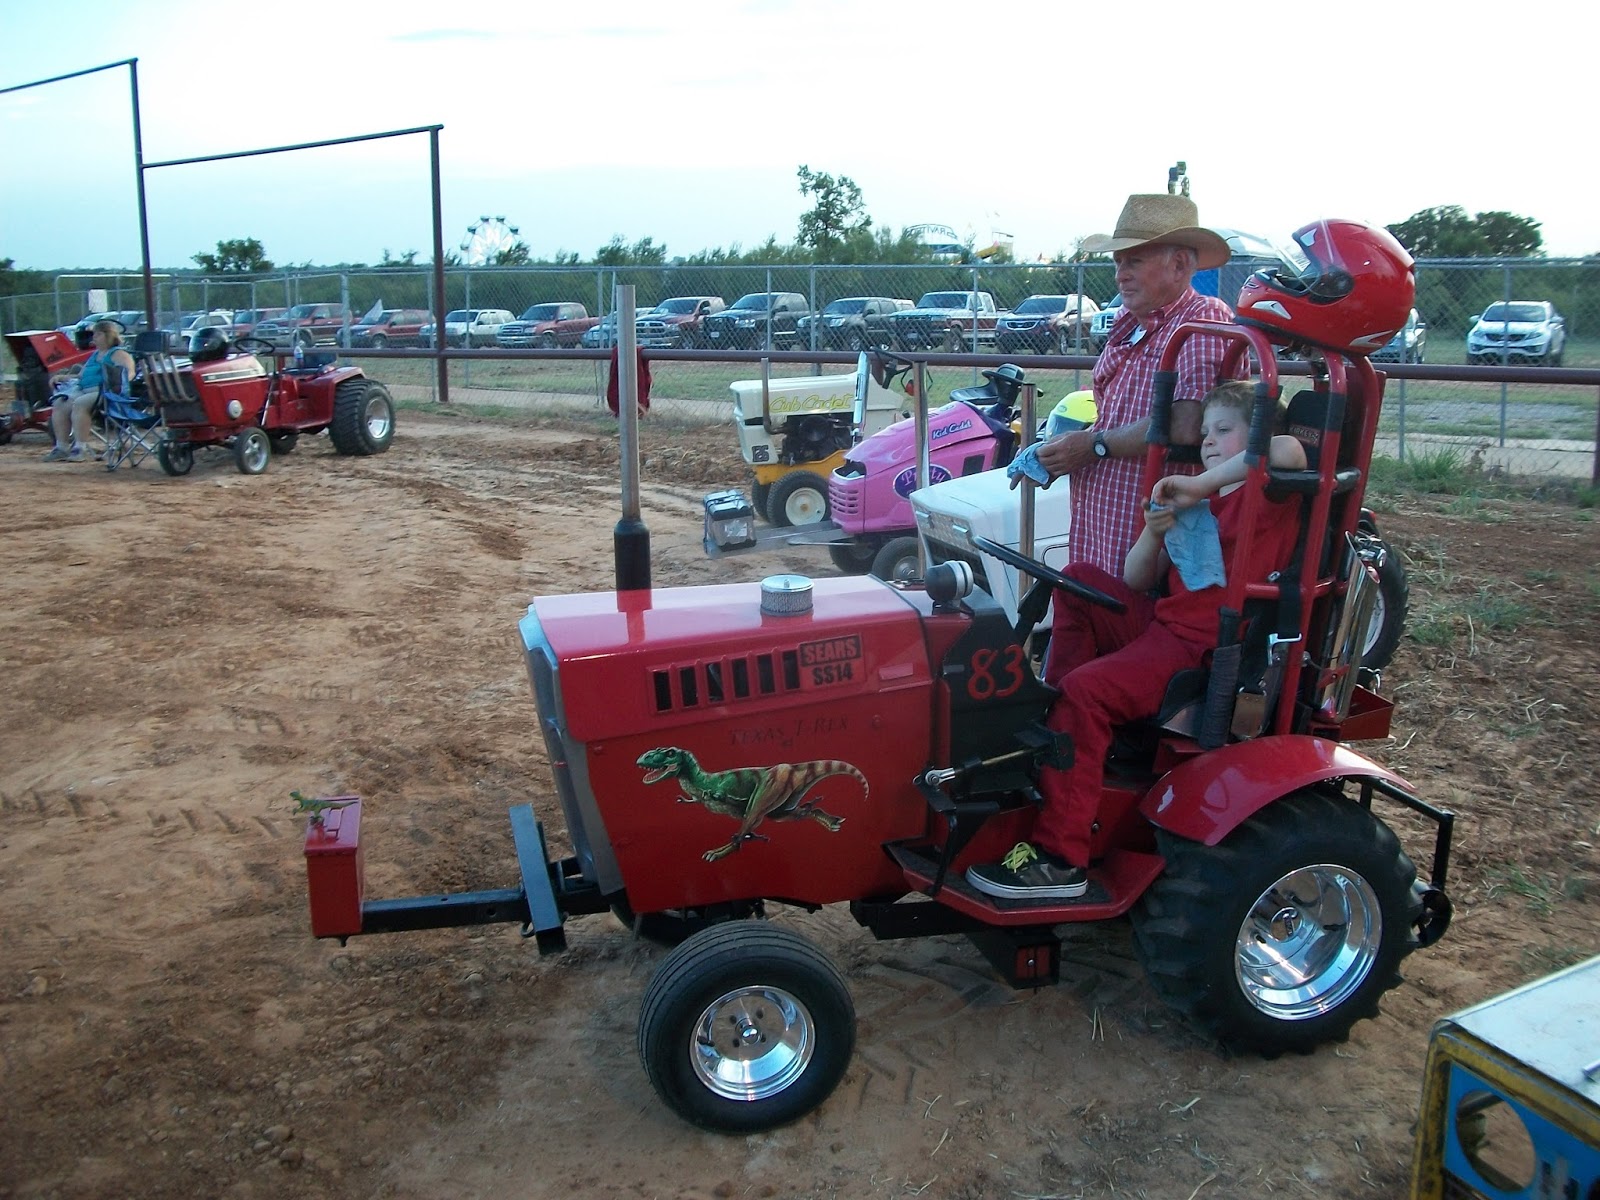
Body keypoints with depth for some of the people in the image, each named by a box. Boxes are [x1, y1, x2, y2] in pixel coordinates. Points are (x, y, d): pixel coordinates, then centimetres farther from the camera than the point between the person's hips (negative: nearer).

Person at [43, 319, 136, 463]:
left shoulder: (118, 354, 4)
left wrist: (122, 382, -32)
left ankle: (80, 448, -32)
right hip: (84, 390, 8)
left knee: (79, 404, -32)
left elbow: (129, 372, -12)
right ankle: (61, 447, -12)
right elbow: (80, 376, 33)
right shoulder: (94, 355, 30)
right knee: (59, 405, -12)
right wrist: (62, 377, 18)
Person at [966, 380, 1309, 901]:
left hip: (1200, 648, -9)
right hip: (1161, 622, 9)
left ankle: (1060, 857, -24)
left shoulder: (1269, 496, -1)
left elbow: (1288, 450, -28)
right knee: (1078, 579, 6)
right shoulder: (1202, 505, 24)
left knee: (1087, 690, -26)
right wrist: (1155, 532, -2)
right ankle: (1063, 722, -2)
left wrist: (1201, 483, -21)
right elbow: (1136, 581, 18)